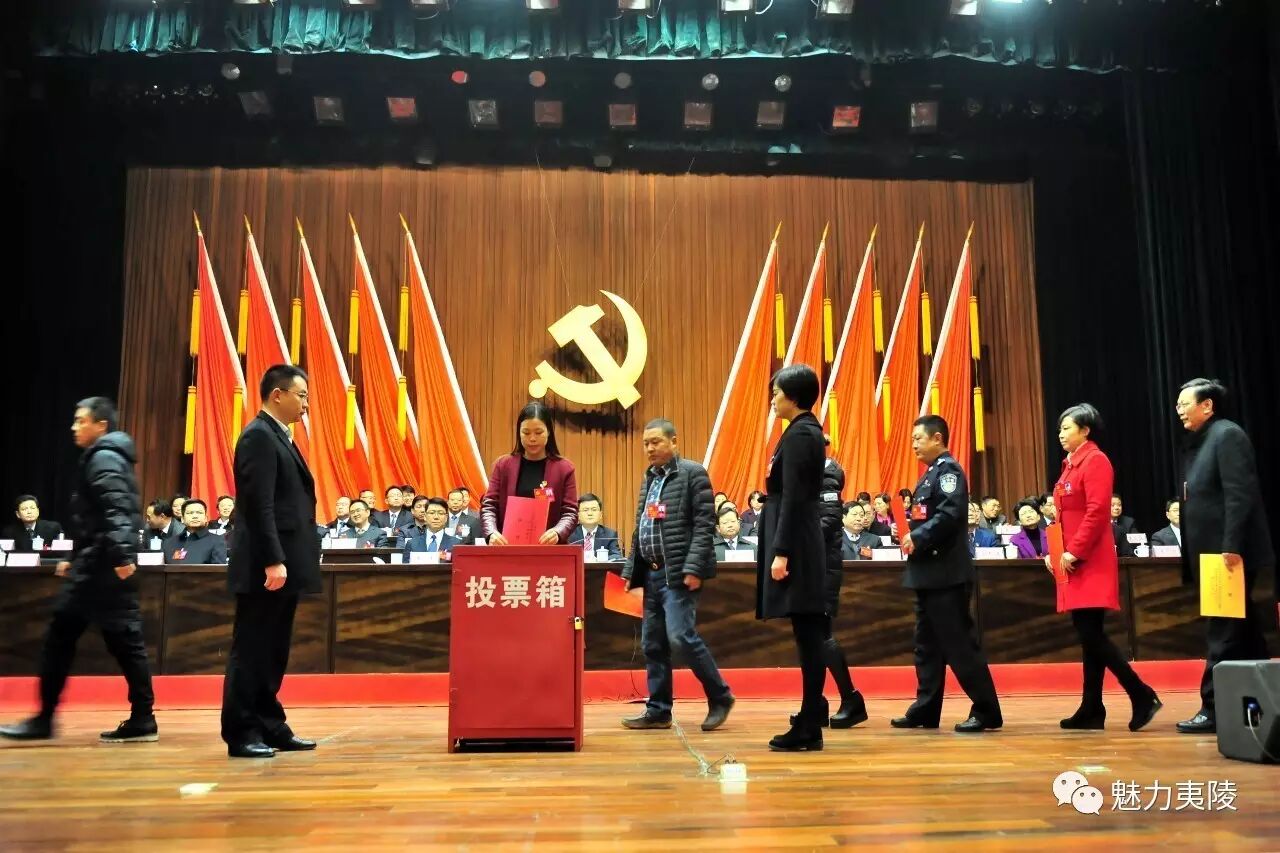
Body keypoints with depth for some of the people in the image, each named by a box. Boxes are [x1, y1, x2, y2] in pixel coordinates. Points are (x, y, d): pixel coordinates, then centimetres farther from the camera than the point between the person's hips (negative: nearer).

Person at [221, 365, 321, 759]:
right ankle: (241, 734, 5)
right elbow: (259, 505, -20)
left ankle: (270, 727, 21)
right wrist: (272, 561, -23)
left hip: (284, 565, 10)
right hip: (266, 567, -10)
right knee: (251, 651, -2)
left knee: (273, 653, 13)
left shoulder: (280, 438, 19)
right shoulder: (259, 436, -11)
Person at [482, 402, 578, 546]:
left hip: (549, 548, -1)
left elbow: (570, 512, -3)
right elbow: (488, 506, 1)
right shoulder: (503, 465, 6)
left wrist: (557, 532, -24)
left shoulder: (564, 468, 2)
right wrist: (492, 533, -19)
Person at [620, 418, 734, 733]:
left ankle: (720, 696, 4)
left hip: (679, 573, -8)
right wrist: (630, 570, 15)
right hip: (652, 573, 8)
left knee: (681, 637, -14)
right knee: (652, 644, 8)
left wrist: (693, 568, -19)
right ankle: (658, 711, 16)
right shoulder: (649, 478, 18)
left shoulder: (693, 473, -5)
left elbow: (704, 524, -12)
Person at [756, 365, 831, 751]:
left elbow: (793, 499, -18)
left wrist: (781, 553, -20)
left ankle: (810, 728, 1)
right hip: (802, 544, 10)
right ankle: (810, 719, 21)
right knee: (809, 636, 13)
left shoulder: (798, 434, -13)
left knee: (808, 635, -5)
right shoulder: (808, 431, 16)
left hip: (795, 545, -10)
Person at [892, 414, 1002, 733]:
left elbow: (950, 515, -23)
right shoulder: (930, 474, 19)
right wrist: (911, 536, 4)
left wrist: (918, 539, -18)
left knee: (959, 643, -7)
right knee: (928, 645, 13)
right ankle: (925, 711, 19)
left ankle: (986, 711, 0)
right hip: (928, 573, 10)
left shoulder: (949, 470, -10)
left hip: (946, 573, -10)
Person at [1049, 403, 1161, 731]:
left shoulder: (1095, 460, -9)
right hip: (1073, 563, 9)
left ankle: (1142, 695, -1)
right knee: (1088, 636, 8)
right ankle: (1091, 710, 11)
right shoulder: (1070, 464, 17)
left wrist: (1074, 552, -19)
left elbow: (1097, 512, -18)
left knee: (1091, 634, -11)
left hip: (1091, 562, -9)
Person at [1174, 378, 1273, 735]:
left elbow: (1240, 494, -19)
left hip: (1230, 554, -9)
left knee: (1224, 633, -6)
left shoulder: (1227, 435, -10)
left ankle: (1214, 709, -2)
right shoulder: (1200, 443, 18)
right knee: (1241, 631, 13)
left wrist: (1232, 547, -25)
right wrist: (1194, 558, 16)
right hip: (1214, 555, 9)